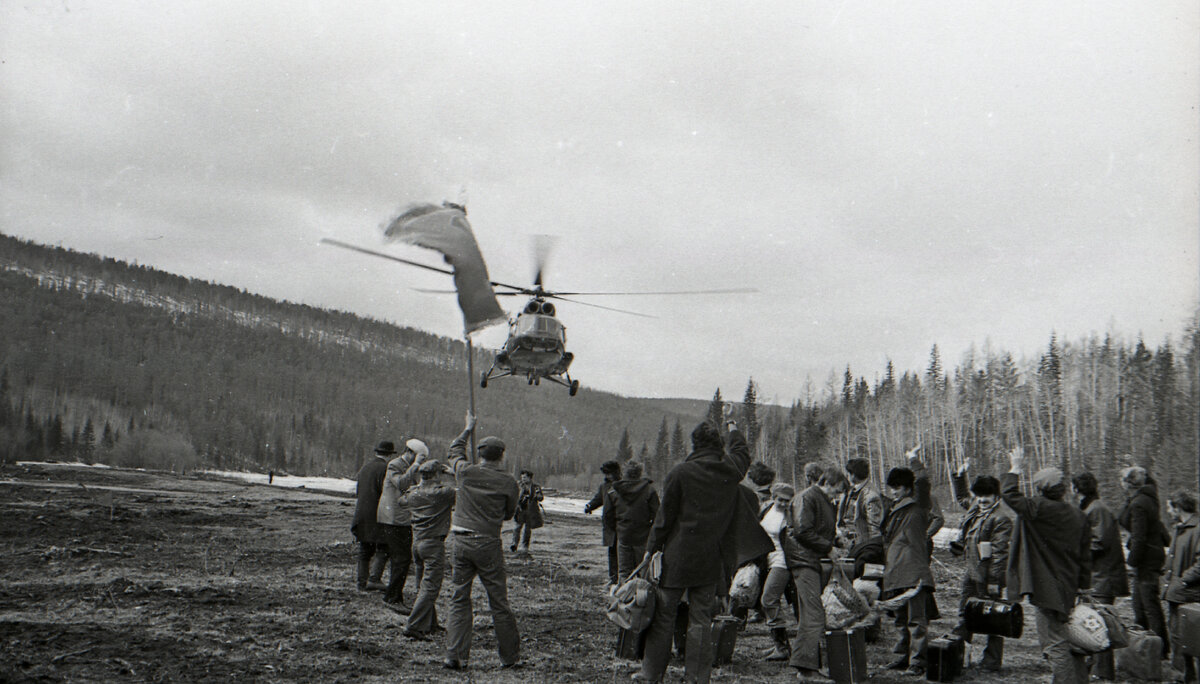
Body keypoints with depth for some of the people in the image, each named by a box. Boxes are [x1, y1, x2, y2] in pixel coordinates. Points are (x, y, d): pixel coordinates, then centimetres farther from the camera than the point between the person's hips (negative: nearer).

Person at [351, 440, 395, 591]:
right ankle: (374, 578, -12)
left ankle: (362, 582, 11)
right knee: (382, 548, -1)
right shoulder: (384, 468, -11)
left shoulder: (365, 466, 14)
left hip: (361, 514, 8)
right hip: (376, 515, -8)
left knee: (365, 549, 11)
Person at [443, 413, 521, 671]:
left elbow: (455, 450, 22)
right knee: (498, 602, 6)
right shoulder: (509, 483, -4)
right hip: (488, 544, -2)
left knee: (459, 599, 9)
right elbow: (508, 514, 8)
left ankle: (456, 656, 5)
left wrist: (468, 429, 37)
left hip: (460, 541, 2)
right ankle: (510, 656, 14)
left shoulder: (466, 471, 1)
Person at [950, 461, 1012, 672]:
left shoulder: (1001, 518, -14)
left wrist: (993, 581, -20)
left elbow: (998, 553, -17)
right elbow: (961, 497, 36)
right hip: (972, 573, 9)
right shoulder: (975, 507, 11)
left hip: (988, 576, -9)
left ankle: (992, 662, 8)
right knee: (964, 615, 14)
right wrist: (960, 476, 25)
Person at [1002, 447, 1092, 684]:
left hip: (1049, 589, -8)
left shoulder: (1042, 509, -17)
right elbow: (1085, 555, 12)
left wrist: (1015, 469, -4)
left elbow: (1010, 495, -17)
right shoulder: (1078, 515, 7)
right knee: (1071, 642, 18)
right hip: (1069, 589, 8)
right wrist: (1083, 587, 19)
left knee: (1056, 645, -4)